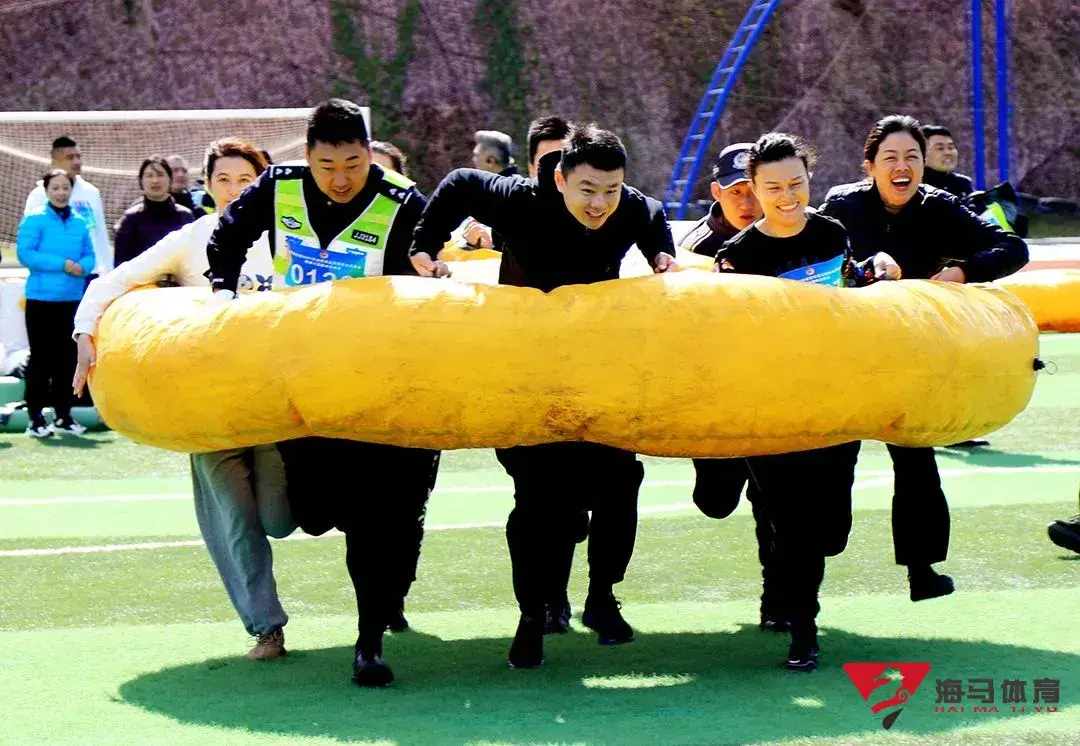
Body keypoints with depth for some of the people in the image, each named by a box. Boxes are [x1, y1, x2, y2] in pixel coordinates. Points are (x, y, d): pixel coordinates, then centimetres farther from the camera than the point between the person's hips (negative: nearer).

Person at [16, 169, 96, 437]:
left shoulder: (79, 223, 9)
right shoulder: (35, 219, -5)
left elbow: (90, 255, 12)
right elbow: (25, 253, -12)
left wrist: (82, 266, -12)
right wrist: (61, 264, -18)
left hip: (72, 299, 5)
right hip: (42, 299, -5)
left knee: (67, 358, 9)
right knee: (40, 359, -3)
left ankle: (63, 415, 18)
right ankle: (36, 418, 0)